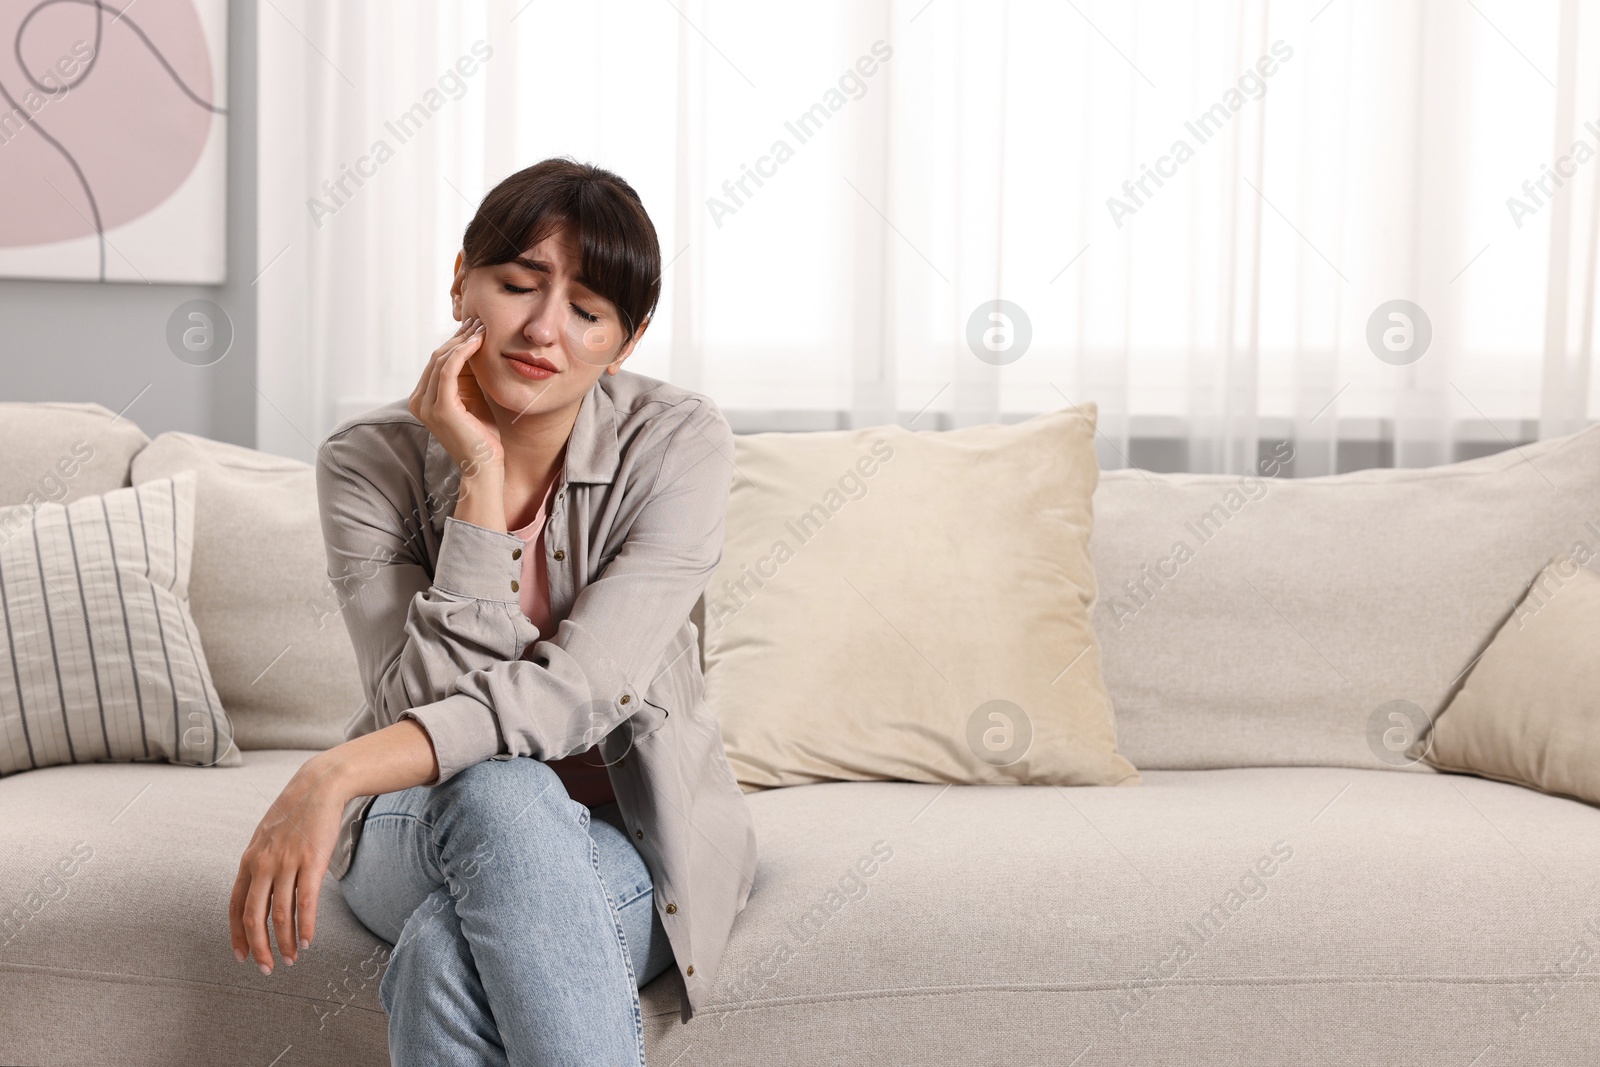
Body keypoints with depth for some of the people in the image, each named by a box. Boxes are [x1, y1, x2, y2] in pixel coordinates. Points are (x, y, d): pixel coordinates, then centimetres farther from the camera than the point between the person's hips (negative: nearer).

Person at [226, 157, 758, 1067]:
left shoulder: (681, 443, -13)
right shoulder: (370, 461, -9)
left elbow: (578, 689, -24)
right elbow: (424, 704, -20)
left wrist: (338, 774, -34)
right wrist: (481, 475, -25)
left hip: (636, 835, -1)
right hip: (422, 832, 2)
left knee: (448, 952, -36)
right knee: (496, 793, -37)